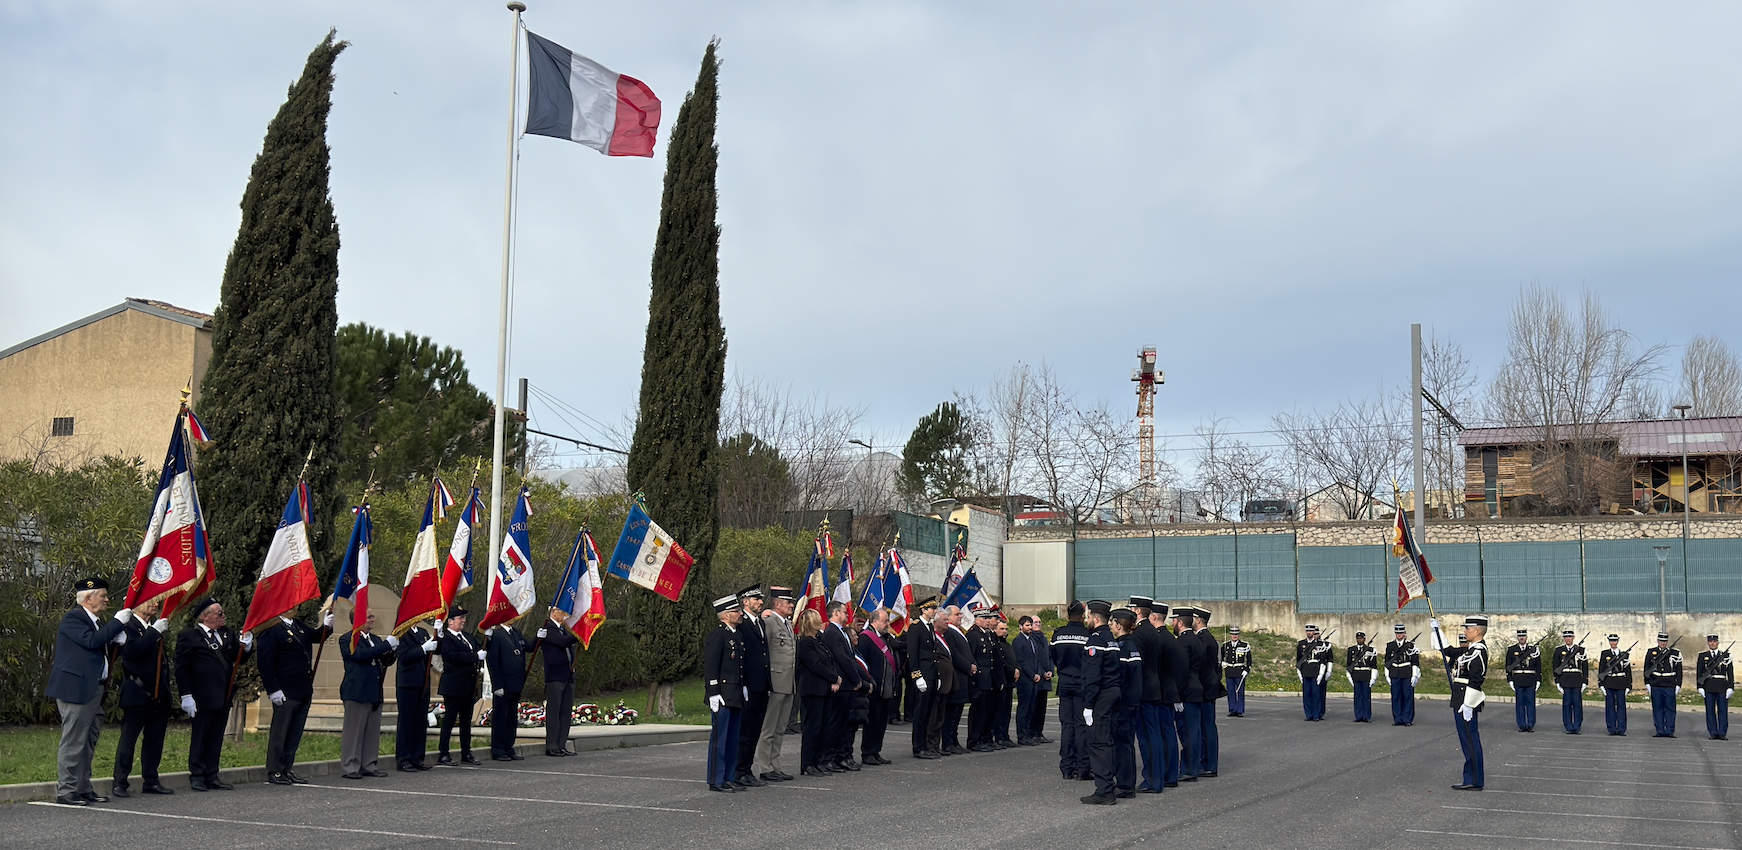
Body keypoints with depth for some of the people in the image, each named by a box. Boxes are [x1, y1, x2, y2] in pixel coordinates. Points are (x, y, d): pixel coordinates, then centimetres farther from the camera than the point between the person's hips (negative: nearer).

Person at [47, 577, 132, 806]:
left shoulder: (96, 621, 19)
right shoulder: (73, 618, -10)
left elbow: (102, 648, 24)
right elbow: (92, 640, -23)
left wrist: (118, 637, 6)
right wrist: (118, 622, -17)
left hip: (93, 690, 10)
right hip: (76, 690, -10)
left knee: (88, 742, 13)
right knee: (74, 741, -7)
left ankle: (83, 789, 20)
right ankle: (66, 791, -2)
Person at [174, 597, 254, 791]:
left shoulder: (226, 635, 12)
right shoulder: (188, 636, -7)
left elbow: (238, 659, 15)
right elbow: (181, 669, -8)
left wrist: (246, 646, -5)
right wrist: (186, 695, -13)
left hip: (223, 696, 6)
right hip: (203, 698, -6)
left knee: (216, 737, 10)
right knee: (200, 736, 3)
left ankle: (212, 776, 16)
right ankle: (197, 776, 12)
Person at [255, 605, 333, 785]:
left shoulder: (298, 625, 12)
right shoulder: (271, 630, -13)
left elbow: (316, 637, 28)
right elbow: (264, 662, -16)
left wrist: (326, 626, 6)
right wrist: (273, 689, -19)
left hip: (303, 692, 8)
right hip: (285, 693, -8)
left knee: (295, 735, 13)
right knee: (280, 733, 0)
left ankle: (287, 769, 21)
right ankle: (274, 773, 6)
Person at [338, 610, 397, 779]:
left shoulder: (375, 639, 18)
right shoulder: (347, 639, -6)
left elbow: (386, 662, 17)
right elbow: (360, 655, -22)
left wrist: (391, 650, -5)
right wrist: (386, 645, -21)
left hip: (374, 692, 8)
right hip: (357, 691, -7)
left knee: (373, 730, 9)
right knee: (353, 730, -3)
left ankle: (368, 765, 15)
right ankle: (349, 767, 1)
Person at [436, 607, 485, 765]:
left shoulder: (468, 637, 17)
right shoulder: (445, 638, -11)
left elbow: (479, 650, 16)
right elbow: (455, 656, -23)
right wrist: (476, 656, -22)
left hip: (469, 685, 8)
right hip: (454, 686, -8)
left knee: (466, 720, 12)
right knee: (449, 720, -4)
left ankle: (466, 753, 18)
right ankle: (443, 755, 1)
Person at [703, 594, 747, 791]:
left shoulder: (737, 635, 16)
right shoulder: (717, 634, -12)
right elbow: (710, 666, -15)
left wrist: (744, 687, 16)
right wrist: (713, 694, -19)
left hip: (736, 695, 9)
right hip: (723, 696, -9)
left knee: (733, 738, 12)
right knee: (719, 737, -4)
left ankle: (730, 777, 18)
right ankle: (716, 780, 1)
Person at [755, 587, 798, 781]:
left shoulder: (789, 623, 17)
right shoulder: (768, 621, -12)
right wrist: (766, 681, -17)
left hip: (788, 684, 9)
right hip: (775, 683, -9)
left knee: (779, 730, 14)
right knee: (768, 730, -2)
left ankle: (775, 767, 20)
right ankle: (764, 769, 4)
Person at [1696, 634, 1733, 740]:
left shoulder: (1725, 655, 9)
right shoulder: (1703, 656, 9)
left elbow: (1730, 672, 6)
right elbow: (1698, 672, 6)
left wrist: (1730, 687, -3)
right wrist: (1700, 688, -2)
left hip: (1722, 687, 0)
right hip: (1708, 687, 0)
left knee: (1723, 710, -1)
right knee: (1710, 711, 1)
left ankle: (1722, 733, 3)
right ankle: (1713, 733, 5)